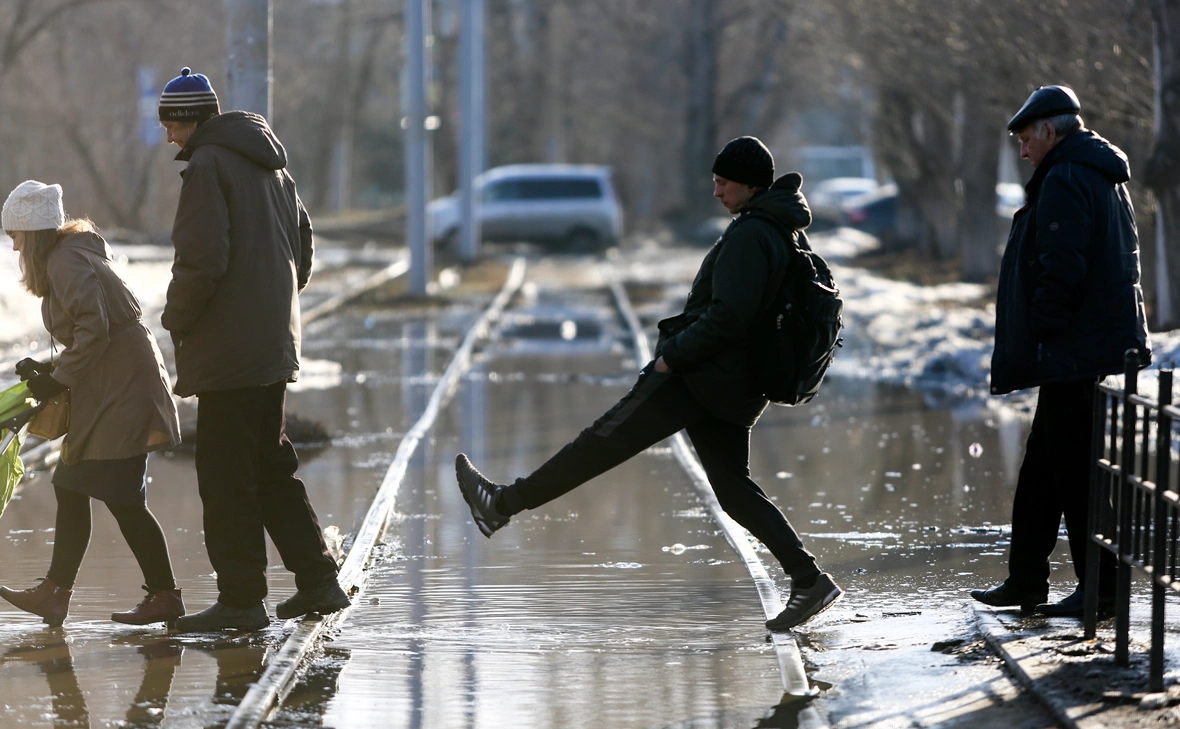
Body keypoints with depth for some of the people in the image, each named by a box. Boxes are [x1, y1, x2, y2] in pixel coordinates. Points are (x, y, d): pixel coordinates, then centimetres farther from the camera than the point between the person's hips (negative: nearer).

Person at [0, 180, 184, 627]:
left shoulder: (66, 262, -14)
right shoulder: (72, 253, 17)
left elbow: (94, 330, -24)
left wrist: (58, 379, -15)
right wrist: (50, 370, 11)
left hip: (123, 388, -11)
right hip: (107, 389, 11)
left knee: (122, 497, -7)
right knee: (71, 487, 12)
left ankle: (165, 595, -2)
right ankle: (55, 593, 16)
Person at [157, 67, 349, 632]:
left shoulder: (209, 165, -12)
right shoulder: (271, 165, 16)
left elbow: (203, 261, -20)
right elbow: (302, 246, 21)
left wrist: (175, 318, -6)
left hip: (229, 348, -9)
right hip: (275, 343, 9)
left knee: (226, 475, -4)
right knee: (271, 467, 17)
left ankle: (240, 600, -3)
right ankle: (317, 580, 17)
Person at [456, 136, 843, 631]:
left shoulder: (748, 235, -17)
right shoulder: (784, 233, 15)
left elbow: (727, 316, -25)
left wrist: (674, 355, -16)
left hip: (700, 375, -10)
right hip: (735, 392, 10)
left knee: (606, 441, -5)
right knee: (734, 489, 10)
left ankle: (503, 503, 1)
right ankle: (810, 581, 2)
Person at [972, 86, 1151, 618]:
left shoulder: (1064, 180, -14)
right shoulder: (1106, 178, 18)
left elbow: (1062, 269, -23)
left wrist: (1043, 333, -13)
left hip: (1071, 354, -10)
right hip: (1106, 344, 10)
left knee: (1074, 472, -6)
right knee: (1041, 469, 16)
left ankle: (1098, 589, -3)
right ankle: (1025, 583, 22)